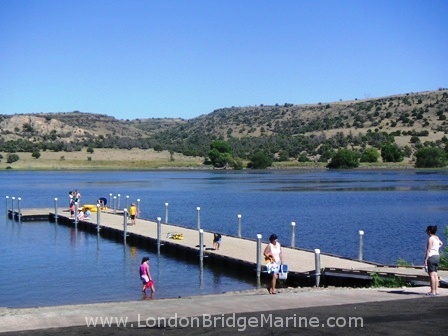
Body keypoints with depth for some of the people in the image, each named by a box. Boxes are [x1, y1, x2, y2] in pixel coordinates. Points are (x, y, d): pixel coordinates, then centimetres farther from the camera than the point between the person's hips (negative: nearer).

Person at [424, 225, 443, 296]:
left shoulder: (430, 238, -14)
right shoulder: (437, 238, 12)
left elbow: (428, 250, -18)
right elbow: (441, 243, 36)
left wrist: (426, 259, -17)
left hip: (431, 256, -9)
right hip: (437, 256, 9)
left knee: (431, 274, -7)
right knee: (435, 274, 11)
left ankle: (433, 292, -7)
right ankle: (436, 291, 12)